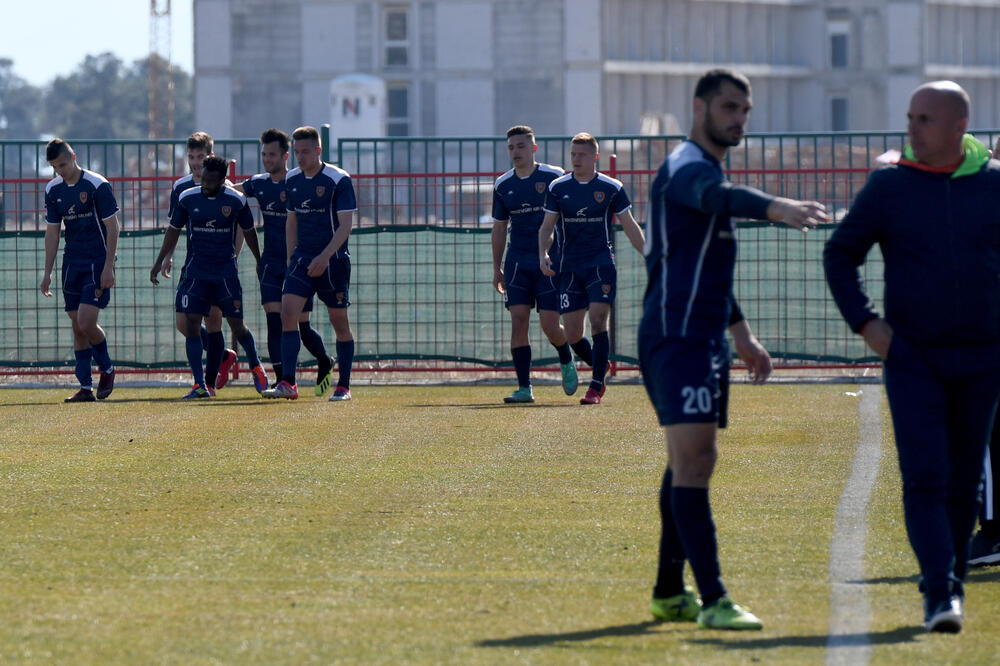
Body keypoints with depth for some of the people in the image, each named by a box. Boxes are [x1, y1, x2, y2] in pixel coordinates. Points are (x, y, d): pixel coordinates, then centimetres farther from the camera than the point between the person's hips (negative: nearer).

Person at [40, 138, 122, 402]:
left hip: (98, 262, -6)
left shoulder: (97, 185, -11)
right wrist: (48, 271, 9)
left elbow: (113, 227, -10)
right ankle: (86, 387, 7)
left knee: (87, 322, -16)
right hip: (72, 262, 6)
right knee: (77, 327, 3)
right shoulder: (53, 189, 6)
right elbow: (52, 232, 13)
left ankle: (107, 369, 9)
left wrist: (108, 267, -15)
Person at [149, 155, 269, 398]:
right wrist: (160, 261, 9)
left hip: (226, 271, -1)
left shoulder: (236, 201, -4)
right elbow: (174, 230, 11)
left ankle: (256, 368, 28)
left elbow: (249, 232, 10)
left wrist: (260, 262, 17)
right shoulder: (187, 198, -1)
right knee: (191, 323, -9)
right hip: (195, 271, 1)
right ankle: (200, 385, -6)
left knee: (237, 324, 0)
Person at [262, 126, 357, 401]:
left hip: (333, 260, -4)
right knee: (288, 313, -12)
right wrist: (290, 258, 14)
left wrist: (324, 257, -23)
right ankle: (288, 384, -17)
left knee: (340, 322, 2)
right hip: (302, 259, 4)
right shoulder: (292, 180, 8)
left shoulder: (339, 180, -10)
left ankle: (344, 386, 13)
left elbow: (345, 225, -13)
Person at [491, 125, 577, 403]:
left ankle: (566, 361, 27)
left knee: (549, 326, -7)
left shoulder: (554, 177, -3)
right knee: (518, 320, -9)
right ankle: (524, 388, -5)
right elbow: (499, 227, 17)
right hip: (517, 262, 3)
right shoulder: (503, 185, 8)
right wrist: (497, 268, 16)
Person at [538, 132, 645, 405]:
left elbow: (630, 226, 5)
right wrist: (543, 254, -9)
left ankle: (596, 387, -14)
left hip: (601, 263, -3)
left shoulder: (611, 188, 0)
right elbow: (547, 226, 8)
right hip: (570, 267, 3)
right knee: (572, 334, 0)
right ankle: (600, 371, 25)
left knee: (598, 320, -17)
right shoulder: (557, 188, 4)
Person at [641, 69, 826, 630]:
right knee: (693, 462, -15)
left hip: (704, 340, 11)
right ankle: (713, 600, -21)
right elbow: (717, 197, -39)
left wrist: (741, 334, 32)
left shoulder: (708, 168, 21)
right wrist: (776, 208, -56)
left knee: (693, 462, 14)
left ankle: (670, 592, 22)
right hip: (678, 337, -11)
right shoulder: (686, 168, -12)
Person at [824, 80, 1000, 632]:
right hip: (911, 356, -2)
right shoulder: (889, 185, -1)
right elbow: (839, 255, 6)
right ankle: (940, 593, -16)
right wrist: (864, 322, -4)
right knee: (924, 477, -13)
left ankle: (949, 582, 23)